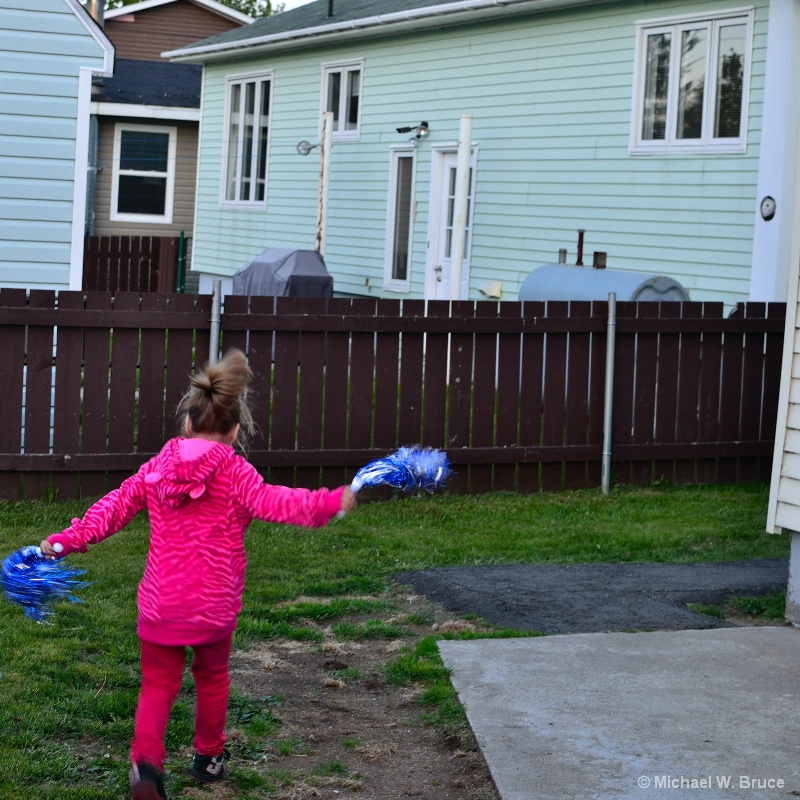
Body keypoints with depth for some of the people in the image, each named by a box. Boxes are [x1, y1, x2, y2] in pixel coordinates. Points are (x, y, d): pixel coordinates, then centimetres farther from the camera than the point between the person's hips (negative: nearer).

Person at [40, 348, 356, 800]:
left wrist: (68, 540, 12)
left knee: (159, 683, 9)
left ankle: (146, 758, -14)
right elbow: (274, 503, -24)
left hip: (161, 602, 2)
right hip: (214, 605, -2)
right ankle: (209, 756, 35)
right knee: (212, 676, 22)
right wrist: (331, 503, -30)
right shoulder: (234, 473, -10)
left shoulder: (157, 467, 3)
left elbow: (114, 507, 5)